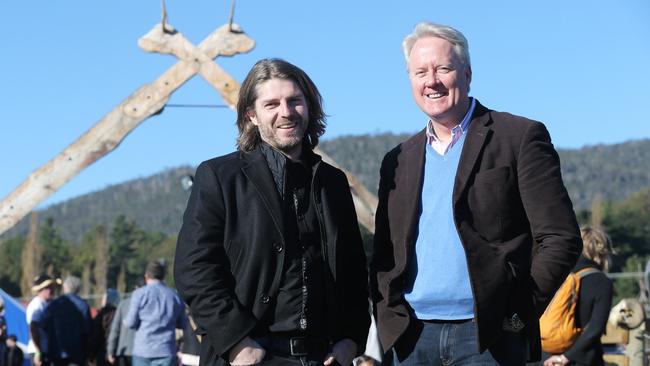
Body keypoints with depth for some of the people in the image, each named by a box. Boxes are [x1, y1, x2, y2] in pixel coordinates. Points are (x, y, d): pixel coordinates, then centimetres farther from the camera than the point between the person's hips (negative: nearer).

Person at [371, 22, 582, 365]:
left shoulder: (520, 138, 0)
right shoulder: (398, 161, 15)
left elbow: (560, 239, -4)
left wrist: (517, 314, -9)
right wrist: (389, 320, 2)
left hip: (489, 336, -4)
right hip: (413, 337, 4)